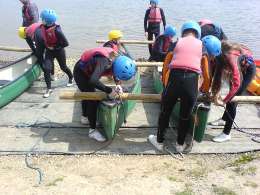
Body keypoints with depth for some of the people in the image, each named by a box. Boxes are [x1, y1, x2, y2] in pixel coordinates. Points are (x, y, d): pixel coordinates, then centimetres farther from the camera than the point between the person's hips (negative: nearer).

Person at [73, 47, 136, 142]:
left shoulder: (116, 58, -18)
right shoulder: (104, 61, -40)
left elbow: (116, 73, 1)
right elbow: (93, 81, -50)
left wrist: (118, 85, -17)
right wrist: (109, 90, -38)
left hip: (87, 71, 8)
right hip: (80, 72, -8)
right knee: (93, 100, -6)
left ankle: (85, 117, 50)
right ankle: (92, 130, 7)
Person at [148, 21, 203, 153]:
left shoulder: (177, 42, 16)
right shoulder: (201, 44, 16)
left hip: (175, 78, 0)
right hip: (192, 80, 0)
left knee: (165, 112, 18)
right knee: (185, 116, 18)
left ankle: (159, 141, 33)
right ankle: (180, 145, 34)